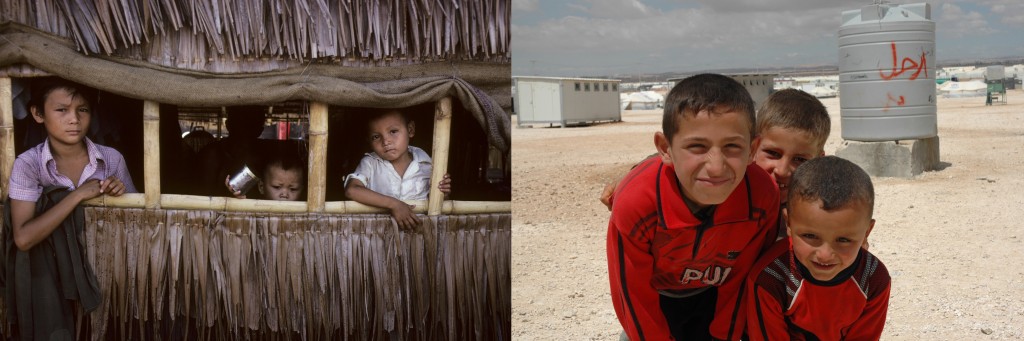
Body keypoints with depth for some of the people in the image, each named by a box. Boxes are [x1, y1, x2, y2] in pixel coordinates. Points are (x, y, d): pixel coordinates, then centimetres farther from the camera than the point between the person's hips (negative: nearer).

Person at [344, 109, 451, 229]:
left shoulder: (425, 162, 0)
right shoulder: (370, 163, -4)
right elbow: (351, 190, -21)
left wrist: (441, 193, -11)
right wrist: (393, 204, -26)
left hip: (418, 224, 0)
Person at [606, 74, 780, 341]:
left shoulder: (762, 196, -31)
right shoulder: (634, 203, -37)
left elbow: (739, 278, -13)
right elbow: (634, 294, -21)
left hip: (713, 295, 2)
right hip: (657, 297, -2)